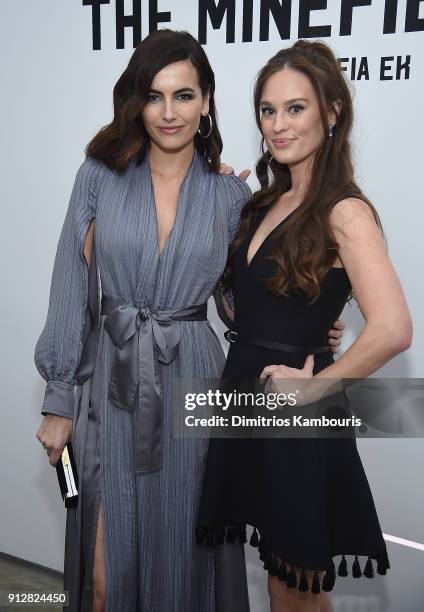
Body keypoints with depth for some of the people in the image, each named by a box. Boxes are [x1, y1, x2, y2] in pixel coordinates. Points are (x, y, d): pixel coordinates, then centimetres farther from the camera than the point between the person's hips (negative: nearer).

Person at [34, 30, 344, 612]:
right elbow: (71, 291, -1)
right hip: (110, 380, 0)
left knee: (181, 551, 14)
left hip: (191, 381, 1)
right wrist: (59, 402, -1)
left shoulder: (230, 195, 2)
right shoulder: (99, 176, -1)